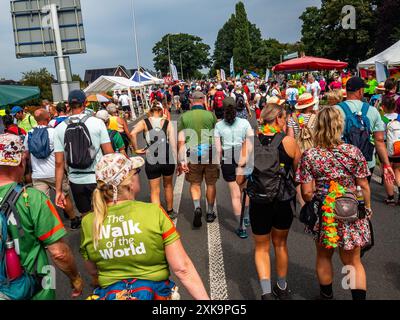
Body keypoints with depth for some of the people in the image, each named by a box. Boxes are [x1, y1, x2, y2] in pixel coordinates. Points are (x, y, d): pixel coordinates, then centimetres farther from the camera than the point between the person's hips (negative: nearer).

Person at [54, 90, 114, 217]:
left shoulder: (60, 128, -2)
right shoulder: (97, 122, -8)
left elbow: (59, 163, -3)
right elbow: (109, 153, -9)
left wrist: (58, 190, 3)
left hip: (76, 181, 2)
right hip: (98, 179, -2)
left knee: (86, 215, 18)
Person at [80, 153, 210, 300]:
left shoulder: (88, 223, -8)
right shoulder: (154, 213, -16)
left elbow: (92, 272, 8)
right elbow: (182, 269, -15)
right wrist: (205, 298, -6)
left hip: (109, 293, 1)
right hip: (155, 292, -1)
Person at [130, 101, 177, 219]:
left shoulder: (144, 122, 0)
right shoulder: (168, 123, 2)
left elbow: (133, 133, -20)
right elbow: (173, 143, -6)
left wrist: (136, 149, -9)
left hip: (151, 160, -1)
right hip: (167, 159, 2)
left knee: (154, 191, 10)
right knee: (168, 185, 25)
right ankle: (170, 211, 40)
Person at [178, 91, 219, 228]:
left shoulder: (184, 117, 1)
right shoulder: (211, 115, -1)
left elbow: (181, 141, -4)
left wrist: (182, 161, -2)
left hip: (192, 154, 0)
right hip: (210, 153, 0)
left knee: (195, 183, 15)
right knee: (211, 184, 14)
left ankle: (197, 208, -6)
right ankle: (210, 213, 24)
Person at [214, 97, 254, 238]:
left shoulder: (219, 125, -2)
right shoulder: (244, 123, -3)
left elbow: (218, 149, -4)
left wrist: (220, 162, 11)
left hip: (228, 163, 0)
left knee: (235, 195, 7)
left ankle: (242, 228, 10)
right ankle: (246, 217, 38)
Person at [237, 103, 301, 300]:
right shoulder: (288, 141, -10)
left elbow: (240, 180, -5)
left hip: (258, 203, 0)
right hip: (283, 203, 1)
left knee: (262, 247, 20)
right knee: (280, 244, 24)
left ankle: (267, 292, 6)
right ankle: (282, 288, 41)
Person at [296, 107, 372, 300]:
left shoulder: (309, 156, -14)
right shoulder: (353, 152, -12)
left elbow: (307, 193, -12)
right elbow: (364, 186, -5)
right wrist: (368, 207, 12)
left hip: (323, 216, 0)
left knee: (324, 257, 22)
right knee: (353, 261, 18)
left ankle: (327, 295, 40)